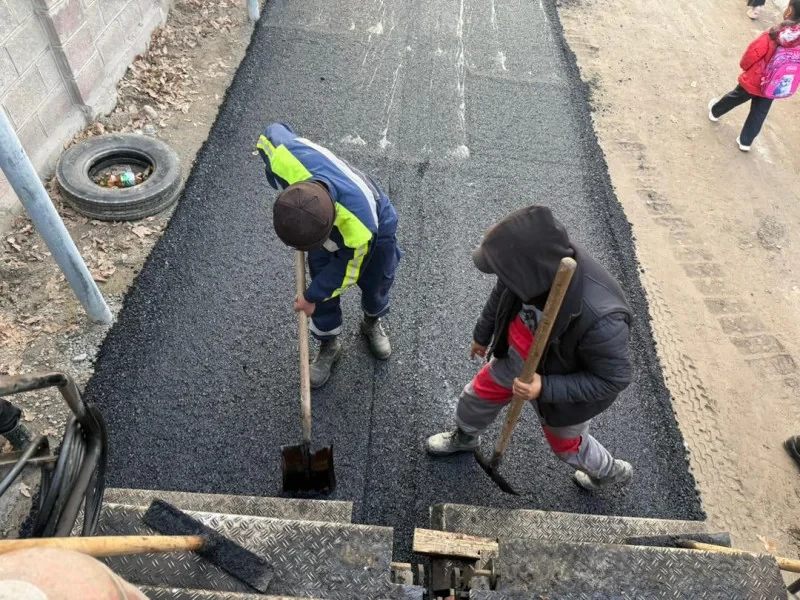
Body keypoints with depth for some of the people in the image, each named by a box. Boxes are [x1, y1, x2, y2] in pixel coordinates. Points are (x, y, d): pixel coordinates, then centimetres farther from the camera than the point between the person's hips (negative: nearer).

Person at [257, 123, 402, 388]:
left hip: (376, 231, -3)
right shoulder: (284, 156, -44)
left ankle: (372, 324, 56)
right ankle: (328, 346, 37)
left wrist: (311, 297, -10)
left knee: (375, 286, 21)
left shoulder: (361, 226, -50)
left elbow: (346, 270, -25)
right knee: (323, 295, 10)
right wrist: (284, 190, -5)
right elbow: (272, 133, -15)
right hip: (323, 222, 3)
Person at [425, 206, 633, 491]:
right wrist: (483, 333, 12)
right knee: (480, 392, 25)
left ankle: (612, 471, 58)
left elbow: (614, 378, -27)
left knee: (566, 445, 23)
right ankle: (464, 437, 60)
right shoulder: (536, 267, -29)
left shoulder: (600, 317, -46)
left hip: (565, 385, -4)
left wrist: (546, 388, -33)